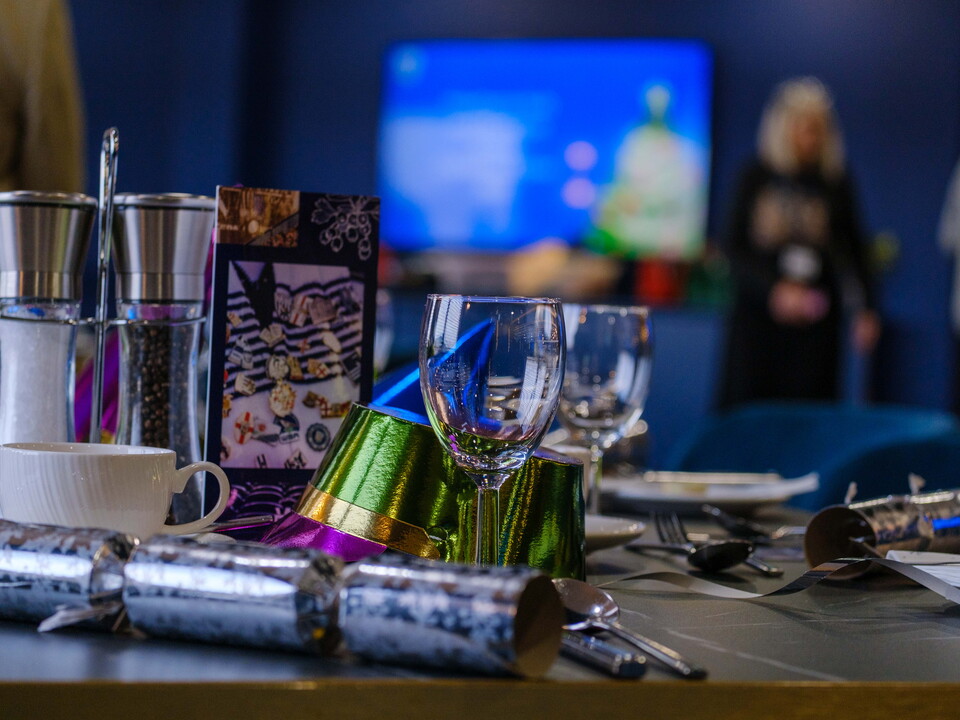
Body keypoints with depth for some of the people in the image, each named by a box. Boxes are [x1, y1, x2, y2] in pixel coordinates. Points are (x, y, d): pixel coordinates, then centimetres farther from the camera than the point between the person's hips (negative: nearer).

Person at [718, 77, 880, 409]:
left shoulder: (835, 182, 5)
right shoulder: (756, 177, 2)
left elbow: (853, 250, 7)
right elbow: (735, 248, -1)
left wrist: (865, 310, -4)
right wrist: (774, 290, -14)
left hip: (816, 318, 0)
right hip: (757, 311, 0)